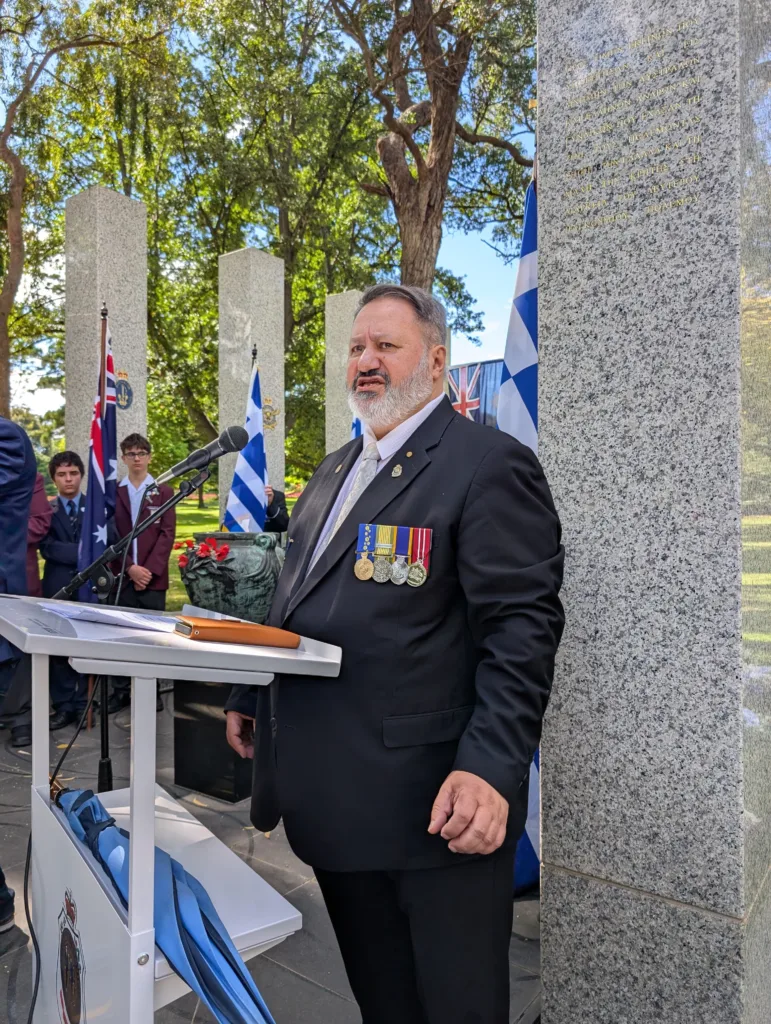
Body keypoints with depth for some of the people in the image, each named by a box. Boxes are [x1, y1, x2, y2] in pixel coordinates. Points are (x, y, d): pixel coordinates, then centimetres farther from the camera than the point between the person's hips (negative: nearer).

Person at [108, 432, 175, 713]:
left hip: (153, 576, -1)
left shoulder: (163, 492, 6)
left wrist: (149, 570, -11)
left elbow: (167, 534, -1)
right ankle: (120, 690, 14)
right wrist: (130, 568, -10)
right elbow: (111, 534, 2)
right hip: (122, 575, 1)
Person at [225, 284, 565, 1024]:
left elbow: (522, 627, -18)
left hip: (432, 806, -7)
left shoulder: (489, 464, -12)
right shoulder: (333, 471, 14)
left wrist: (491, 769, -25)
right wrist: (249, 696, 20)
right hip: (333, 800, 8)